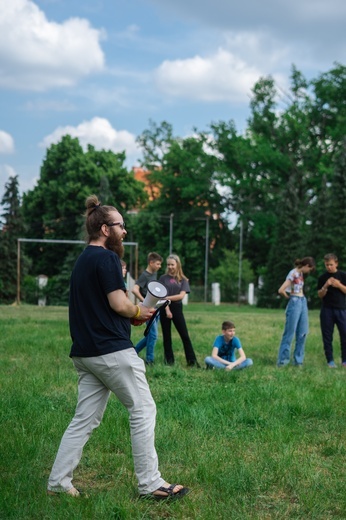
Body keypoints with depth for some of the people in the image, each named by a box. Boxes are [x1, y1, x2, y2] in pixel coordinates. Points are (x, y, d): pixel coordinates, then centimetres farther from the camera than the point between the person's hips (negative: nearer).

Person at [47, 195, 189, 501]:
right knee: (143, 409, 0)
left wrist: (132, 316, 11)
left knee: (85, 419, 11)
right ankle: (150, 484, 3)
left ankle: (59, 481, 12)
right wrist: (139, 312, 2)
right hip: (112, 350, -9)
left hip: (85, 352, 9)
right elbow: (119, 303, -18)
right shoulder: (107, 257, -12)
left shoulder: (83, 260, 16)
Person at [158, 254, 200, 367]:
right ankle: (169, 360, 13)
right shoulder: (163, 278, 2)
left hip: (177, 309, 0)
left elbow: (181, 295, -8)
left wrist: (167, 298, -17)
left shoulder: (183, 280, 4)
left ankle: (192, 361, 1)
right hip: (165, 309, 0)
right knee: (166, 336, 5)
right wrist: (167, 309, -16)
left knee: (185, 335, -1)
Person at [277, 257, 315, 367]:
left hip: (303, 302, 9)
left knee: (302, 333, 9)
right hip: (295, 303, -9)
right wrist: (289, 297, -1)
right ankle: (282, 360, 5)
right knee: (289, 333, -3)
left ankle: (298, 360, 16)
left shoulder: (300, 274, 11)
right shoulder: (293, 274, -15)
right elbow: (281, 290, -20)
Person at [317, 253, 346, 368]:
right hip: (327, 310, 1)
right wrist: (325, 286, -14)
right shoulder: (322, 278, 6)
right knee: (327, 336, 1)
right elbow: (320, 295, 4)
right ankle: (330, 361, 7)